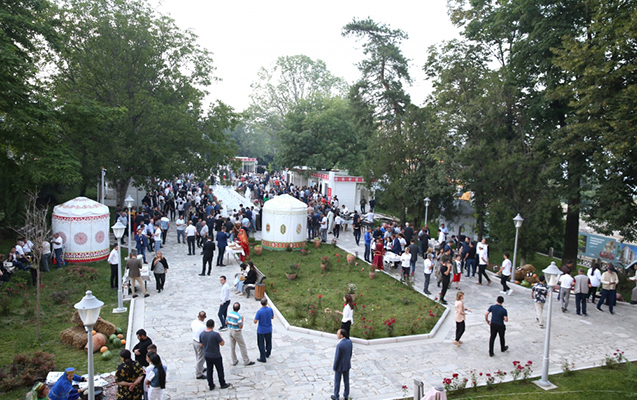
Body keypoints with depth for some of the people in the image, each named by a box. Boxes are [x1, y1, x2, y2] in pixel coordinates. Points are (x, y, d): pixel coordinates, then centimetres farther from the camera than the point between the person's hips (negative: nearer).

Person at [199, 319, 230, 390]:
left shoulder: (202, 334, -8)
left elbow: (201, 345, 4)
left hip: (207, 355, 5)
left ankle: (211, 385, 24)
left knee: (209, 370, 16)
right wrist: (220, 337, 0)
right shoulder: (215, 334, -25)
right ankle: (222, 384, 24)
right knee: (220, 370, 12)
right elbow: (222, 343, -16)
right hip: (216, 356, -5)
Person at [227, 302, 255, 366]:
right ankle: (246, 361, 13)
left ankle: (234, 361, 25)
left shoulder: (229, 313, -5)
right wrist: (242, 320, -7)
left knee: (232, 347, 15)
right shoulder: (238, 316, -25)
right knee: (242, 346, 6)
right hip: (237, 332, -7)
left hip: (230, 331, 7)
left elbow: (227, 323, 6)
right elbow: (241, 327, -20)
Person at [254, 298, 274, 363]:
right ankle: (267, 354, 41)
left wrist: (256, 317, 0)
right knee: (268, 342, 22)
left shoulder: (259, 312, -24)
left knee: (261, 344, 9)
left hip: (261, 331, -4)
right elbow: (272, 317, 4)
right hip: (269, 330, 4)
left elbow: (255, 321, -18)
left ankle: (263, 358, 15)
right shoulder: (270, 309, -13)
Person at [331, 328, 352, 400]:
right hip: (347, 364, 6)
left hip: (340, 365, -6)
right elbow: (350, 353, 1)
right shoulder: (349, 341, -14)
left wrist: (334, 367, -8)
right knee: (346, 380, 23)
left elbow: (337, 357, -25)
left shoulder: (339, 345, -36)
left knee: (337, 381, 17)